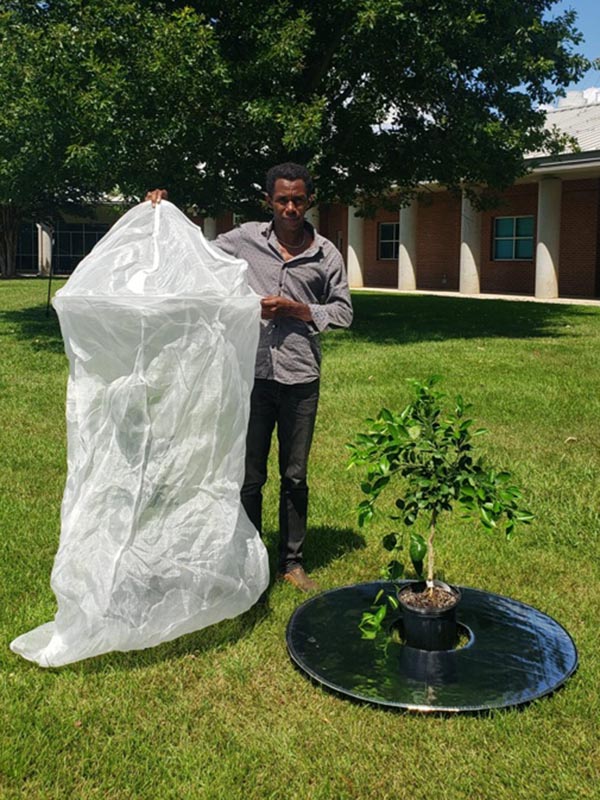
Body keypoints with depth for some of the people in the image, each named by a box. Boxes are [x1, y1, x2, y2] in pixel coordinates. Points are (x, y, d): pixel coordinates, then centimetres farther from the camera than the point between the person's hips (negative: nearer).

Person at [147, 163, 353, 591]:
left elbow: (343, 311, 6)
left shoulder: (326, 254, 3)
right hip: (253, 374, 0)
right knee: (249, 476, 7)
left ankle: (292, 561, 25)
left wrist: (296, 309, -8)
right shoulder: (246, 239, 3)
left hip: (300, 379, 0)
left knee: (295, 476, 11)